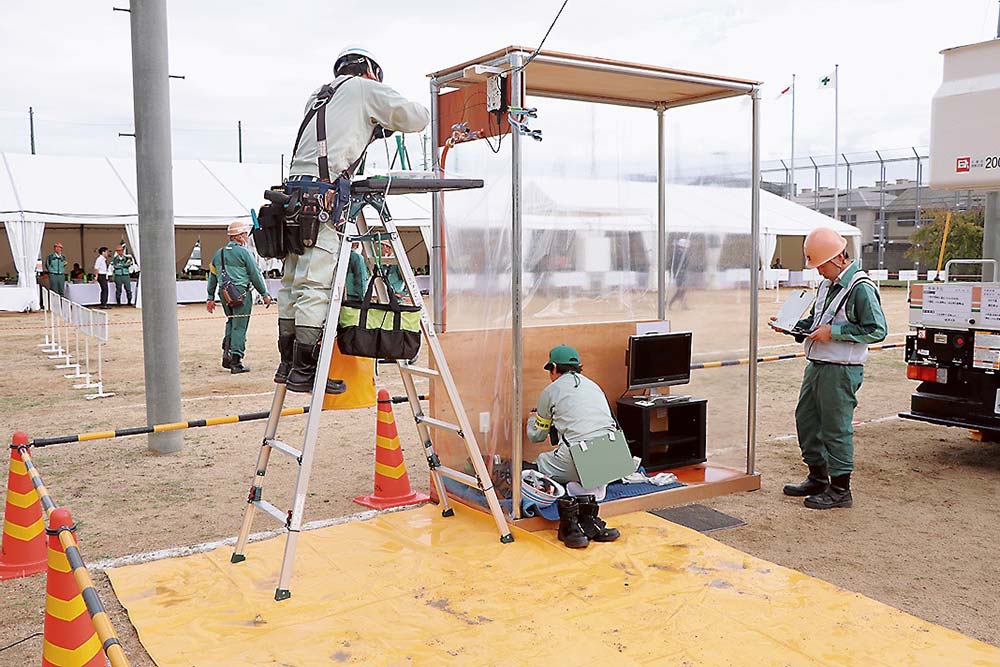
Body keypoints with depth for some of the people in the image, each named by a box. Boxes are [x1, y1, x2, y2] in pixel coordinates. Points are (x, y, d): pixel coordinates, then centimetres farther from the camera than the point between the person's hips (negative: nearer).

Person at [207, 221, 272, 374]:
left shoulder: (218, 253, 14)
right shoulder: (243, 252, -7)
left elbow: (212, 276, 17)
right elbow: (255, 275, -6)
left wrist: (210, 298, 22)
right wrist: (264, 294, 1)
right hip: (241, 293, -7)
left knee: (231, 323, 21)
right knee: (239, 326, -3)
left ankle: (227, 354, 10)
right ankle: (236, 362, -3)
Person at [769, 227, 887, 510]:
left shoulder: (861, 288, -14)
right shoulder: (827, 285, 15)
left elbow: (877, 330, -18)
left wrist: (834, 332, -21)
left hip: (841, 370, -9)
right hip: (817, 365, 9)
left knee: (835, 428, -3)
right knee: (806, 420, 15)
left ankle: (840, 489, 10)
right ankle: (817, 478, 31)